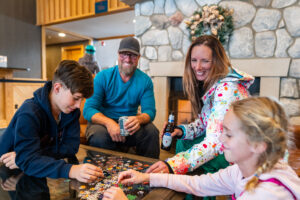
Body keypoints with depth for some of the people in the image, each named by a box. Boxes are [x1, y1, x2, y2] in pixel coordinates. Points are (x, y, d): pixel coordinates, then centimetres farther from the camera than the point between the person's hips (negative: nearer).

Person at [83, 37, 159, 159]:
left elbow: (149, 110, -7)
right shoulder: (103, 77, -6)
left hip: (129, 125, 2)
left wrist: (139, 119, -33)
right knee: (99, 135, -34)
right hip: (103, 121, -1)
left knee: (152, 131, -27)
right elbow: (88, 109, -12)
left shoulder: (145, 81, 0)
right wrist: (109, 122, -33)